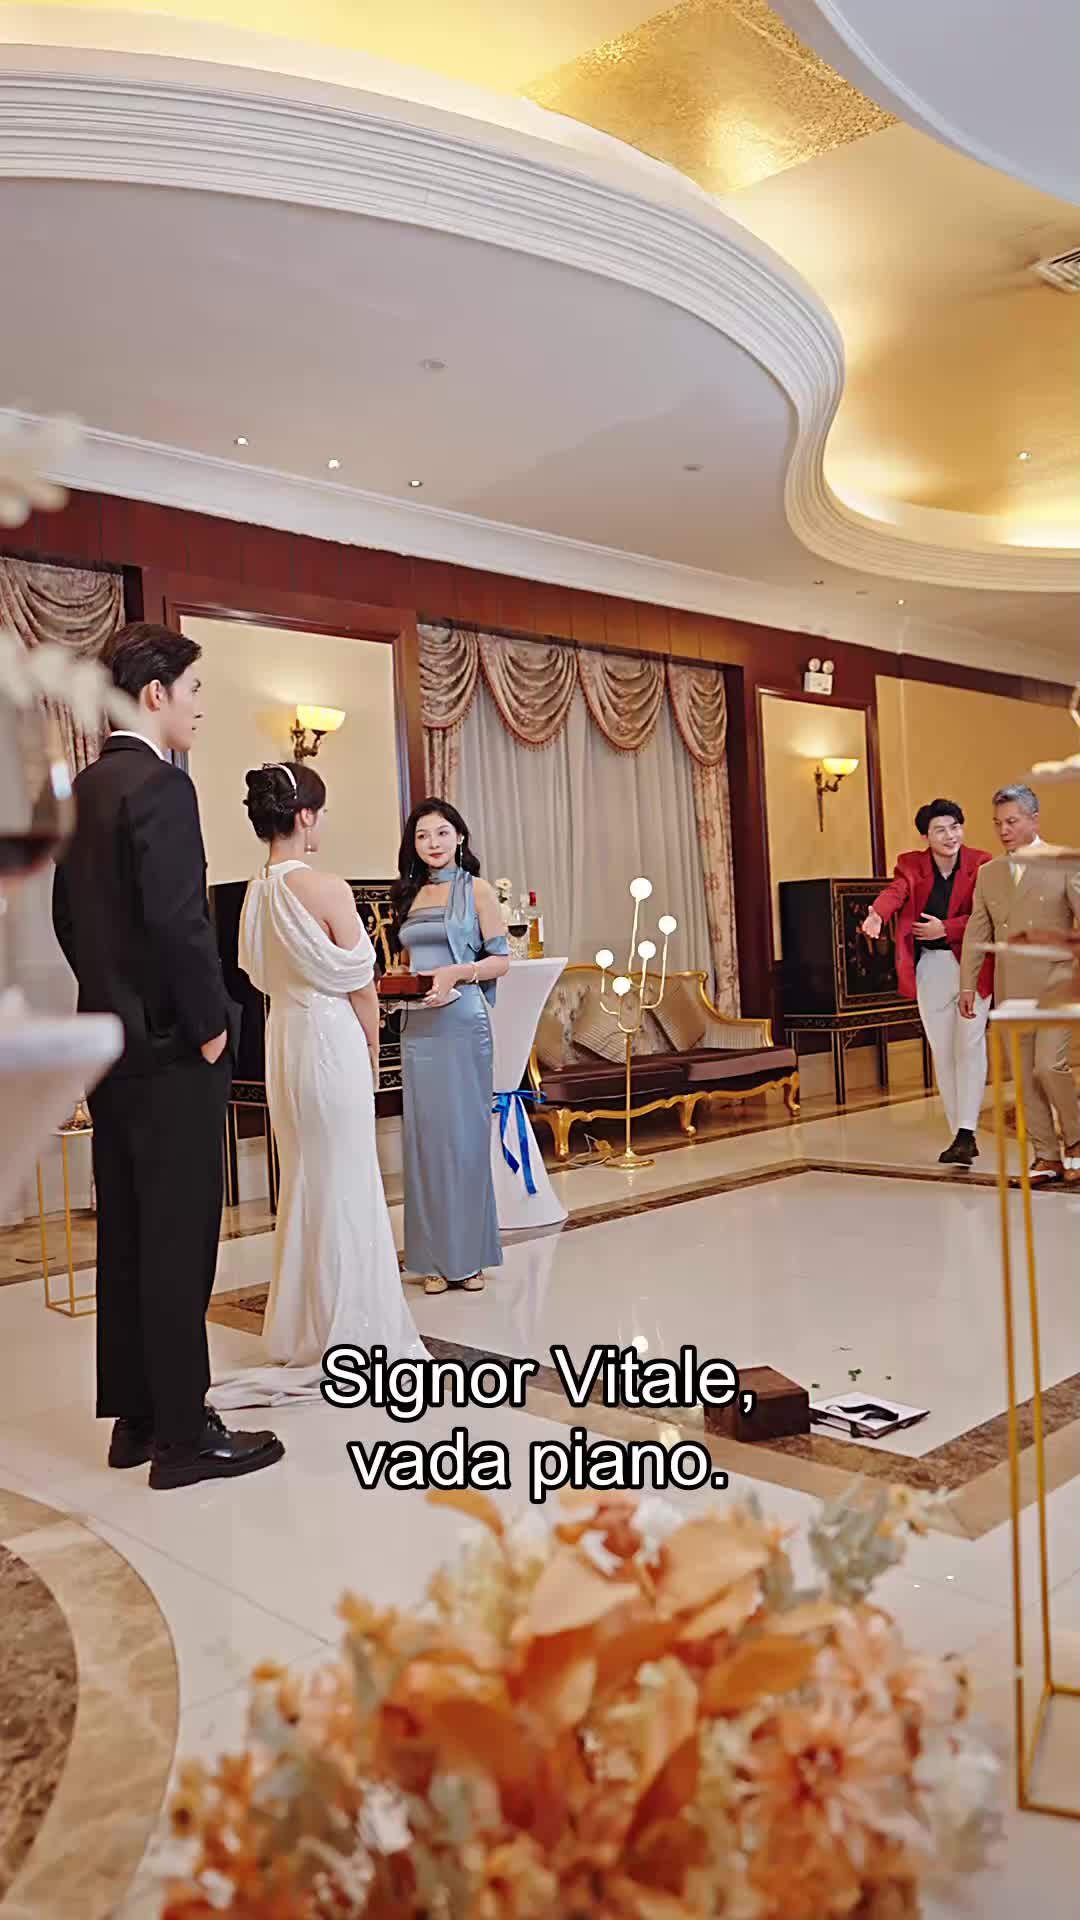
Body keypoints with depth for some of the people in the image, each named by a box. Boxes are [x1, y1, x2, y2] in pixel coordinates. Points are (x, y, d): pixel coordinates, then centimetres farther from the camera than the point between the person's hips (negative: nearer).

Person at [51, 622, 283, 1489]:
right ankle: (184, 1434, 7)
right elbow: (180, 921, -23)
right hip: (170, 1046, -9)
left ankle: (135, 1416, 25)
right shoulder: (161, 784, -15)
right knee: (179, 1240, -2)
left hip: (112, 1039, 9)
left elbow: (67, 913, 17)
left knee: (127, 1235, 14)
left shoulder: (83, 790, 12)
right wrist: (210, 1022, -14)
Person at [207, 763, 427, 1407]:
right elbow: (361, 988, -12)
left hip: (283, 1036, 8)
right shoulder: (327, 888, -17)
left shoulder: (255, 893, 3)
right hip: (332, 1038, -7)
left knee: (303, 1178, 18)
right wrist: (373, 1053, 2)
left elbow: (262, 975, 10)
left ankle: (303, 1328, 30)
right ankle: (351, 1330, 14)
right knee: (344, 1181, 3)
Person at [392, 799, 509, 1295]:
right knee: (423, 1136, 3)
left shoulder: (475, 889, 2)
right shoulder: (411, 894, 15)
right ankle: (437, 1258, 11)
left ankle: (469, 1255, 9)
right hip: (417, 1025, 5)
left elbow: (501, 959, -2)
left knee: (463, 1134, -1)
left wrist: (455, 973, -17)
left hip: (461, 1021, -4)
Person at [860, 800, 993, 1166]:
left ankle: (966, 1133, -15)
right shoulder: (912, 864, 1)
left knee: (969, 1045, -12)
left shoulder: (980, 864, -3)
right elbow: (896, 890, -20)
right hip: (930, 968, 3)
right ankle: (961, 1138, 14)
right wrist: (877, 915, -41)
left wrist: (945, 929, -21)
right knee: (942, 1052, 6)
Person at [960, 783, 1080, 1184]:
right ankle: (1047, 1158, 14)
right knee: (1026, 1077, 5)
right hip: (1010, 990, 4)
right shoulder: (988, 873, 11)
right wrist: (967, 985, 7)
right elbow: (976, 933, 12)